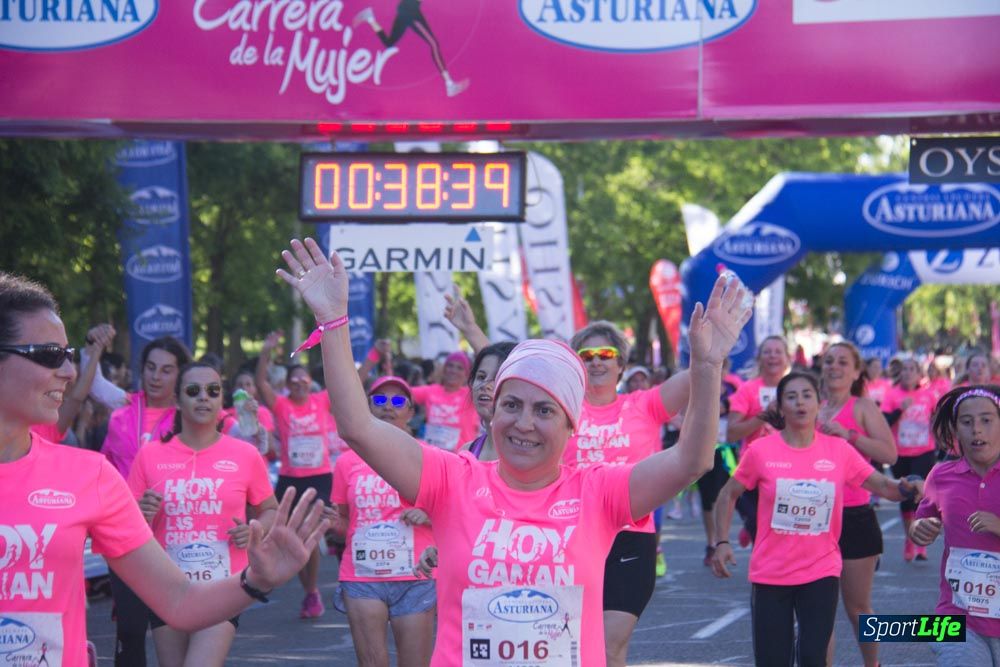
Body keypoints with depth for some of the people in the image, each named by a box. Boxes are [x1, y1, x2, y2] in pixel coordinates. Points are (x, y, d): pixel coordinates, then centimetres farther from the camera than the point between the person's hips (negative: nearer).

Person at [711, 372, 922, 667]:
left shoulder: (838, 450, -3)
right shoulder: (761, 451, -6)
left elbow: (882, 485, -2)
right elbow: (728, 495, 5)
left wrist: (905, 488, -24)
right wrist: (722, 542, -5)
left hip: (821, 572, 1)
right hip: (770, 573, 0)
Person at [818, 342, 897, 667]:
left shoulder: (863, 407, -2)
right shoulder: (813, 409, 12)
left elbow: (889, 453, -15)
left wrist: (847, 433, -20)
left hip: (855, 518, -4)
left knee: (857, 607, 7)